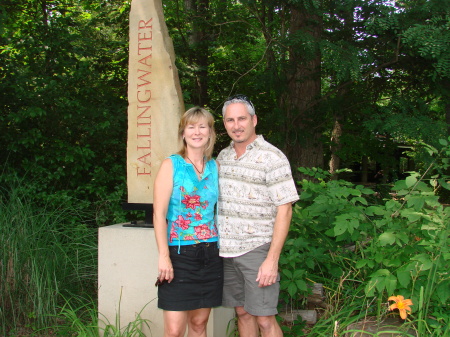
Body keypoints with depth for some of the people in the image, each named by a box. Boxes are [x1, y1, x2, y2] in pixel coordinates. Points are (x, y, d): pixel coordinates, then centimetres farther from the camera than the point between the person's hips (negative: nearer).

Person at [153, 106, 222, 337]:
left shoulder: (215, 167, 9)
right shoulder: (171, 165, -2)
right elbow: (159, 213, -8)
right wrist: (163, 255, -16)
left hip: (210, 255, 4)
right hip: (180, 255, -4)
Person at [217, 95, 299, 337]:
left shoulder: (272, 158, -9)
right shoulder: (223, 156, 10)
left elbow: (284, 210, -12)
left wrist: (272, 259, -17)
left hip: (256, 250, -6)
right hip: (226, 251, 6)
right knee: (242, 313, 14)